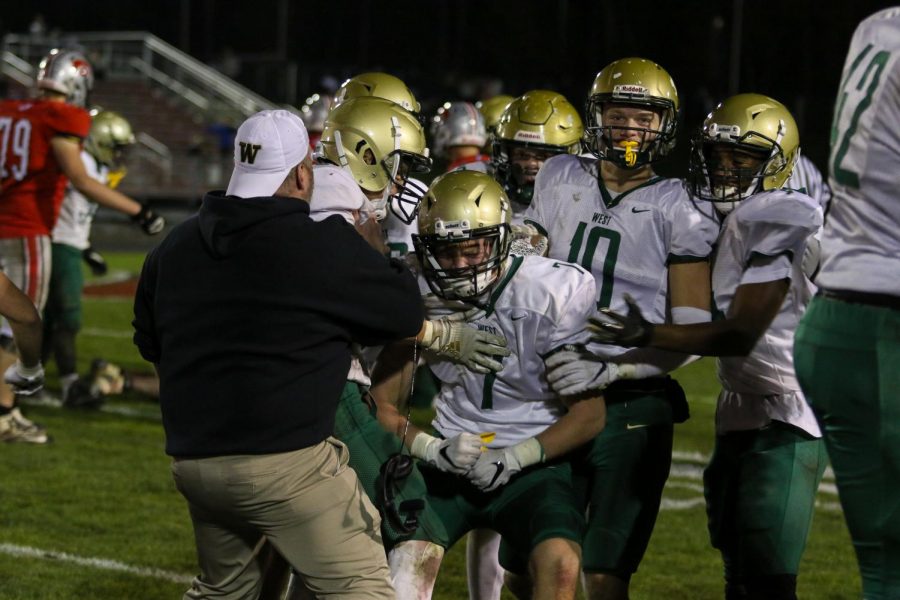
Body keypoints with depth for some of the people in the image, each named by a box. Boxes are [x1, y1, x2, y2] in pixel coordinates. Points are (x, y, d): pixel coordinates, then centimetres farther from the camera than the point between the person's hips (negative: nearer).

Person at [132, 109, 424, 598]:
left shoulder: (176, 246, 9)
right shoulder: (322, 245, -11)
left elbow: (150, 342, 23)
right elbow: (406, 315, 0)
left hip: (194, 458, 7)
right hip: (286, 460, -7)